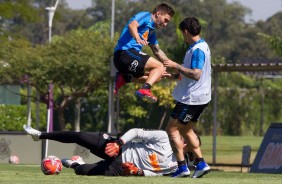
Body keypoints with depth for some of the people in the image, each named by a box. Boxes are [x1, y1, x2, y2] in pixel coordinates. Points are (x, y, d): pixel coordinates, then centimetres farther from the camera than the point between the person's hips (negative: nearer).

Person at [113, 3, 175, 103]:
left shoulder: (151, 30, 26)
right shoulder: (145, 16, -2)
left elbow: (157, 51, 34)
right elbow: (132, 25, -24)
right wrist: (138, 38, -44)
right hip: (125, 52, -10)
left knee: (156, 77, 17)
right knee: (159, 67, -14)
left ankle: (124, 78, 5)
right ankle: (145, 90, -35)